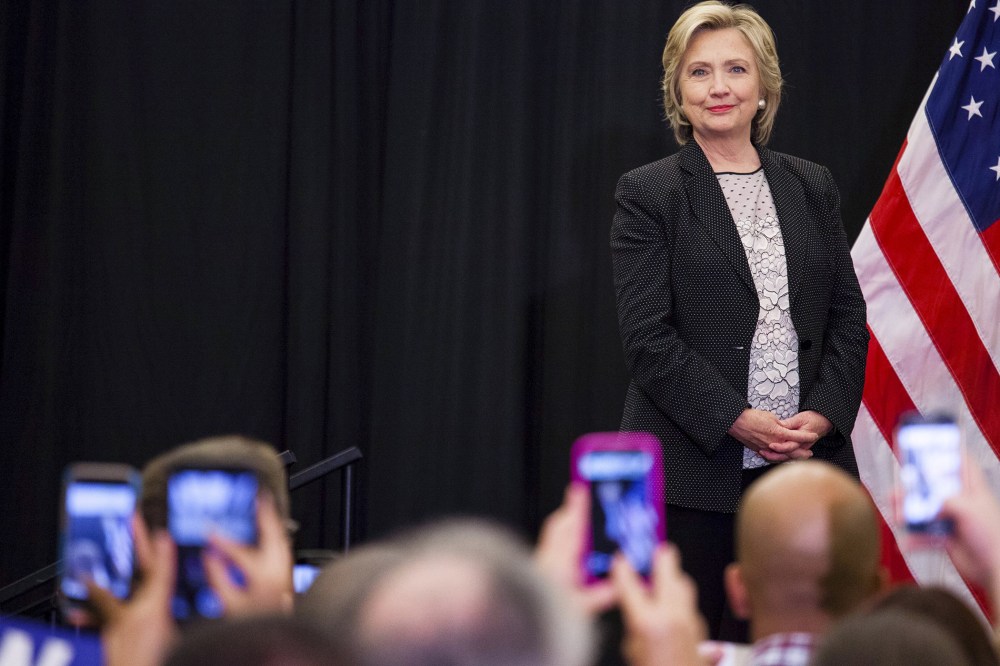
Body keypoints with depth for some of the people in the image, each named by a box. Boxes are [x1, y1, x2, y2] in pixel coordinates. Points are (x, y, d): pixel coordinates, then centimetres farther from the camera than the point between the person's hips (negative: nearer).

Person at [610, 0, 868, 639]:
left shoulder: (813, 187, 14)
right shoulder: (648, 194, 1)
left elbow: (848, 315, 12)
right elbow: (648, 337, -6)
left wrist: (824, 414, -5)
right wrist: (738, 420, -15)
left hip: (809, 462, 3)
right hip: (692, 470, -3)